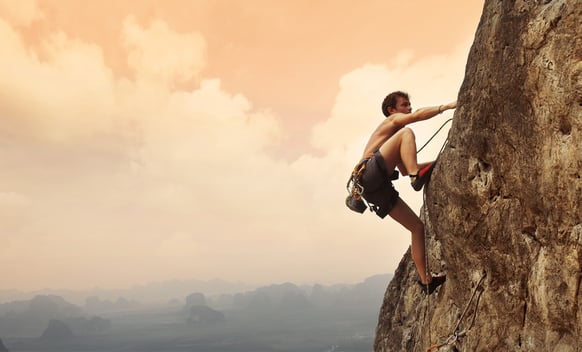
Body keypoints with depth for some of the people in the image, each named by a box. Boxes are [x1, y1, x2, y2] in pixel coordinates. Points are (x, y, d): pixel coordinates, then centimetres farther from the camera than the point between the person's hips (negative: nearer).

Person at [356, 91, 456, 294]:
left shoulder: (392, 135, 36)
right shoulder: (392, 121, 13)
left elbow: (403, 170, 36)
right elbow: (419, 115, -9)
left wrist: (436, 163, 30)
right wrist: (447, 106, -8)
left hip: (378, 189, 9)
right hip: (369, 174, -8)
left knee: (417, 226, 8)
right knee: (407, 133, -17)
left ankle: (425, 280, 11)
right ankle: (417, 177, -32)